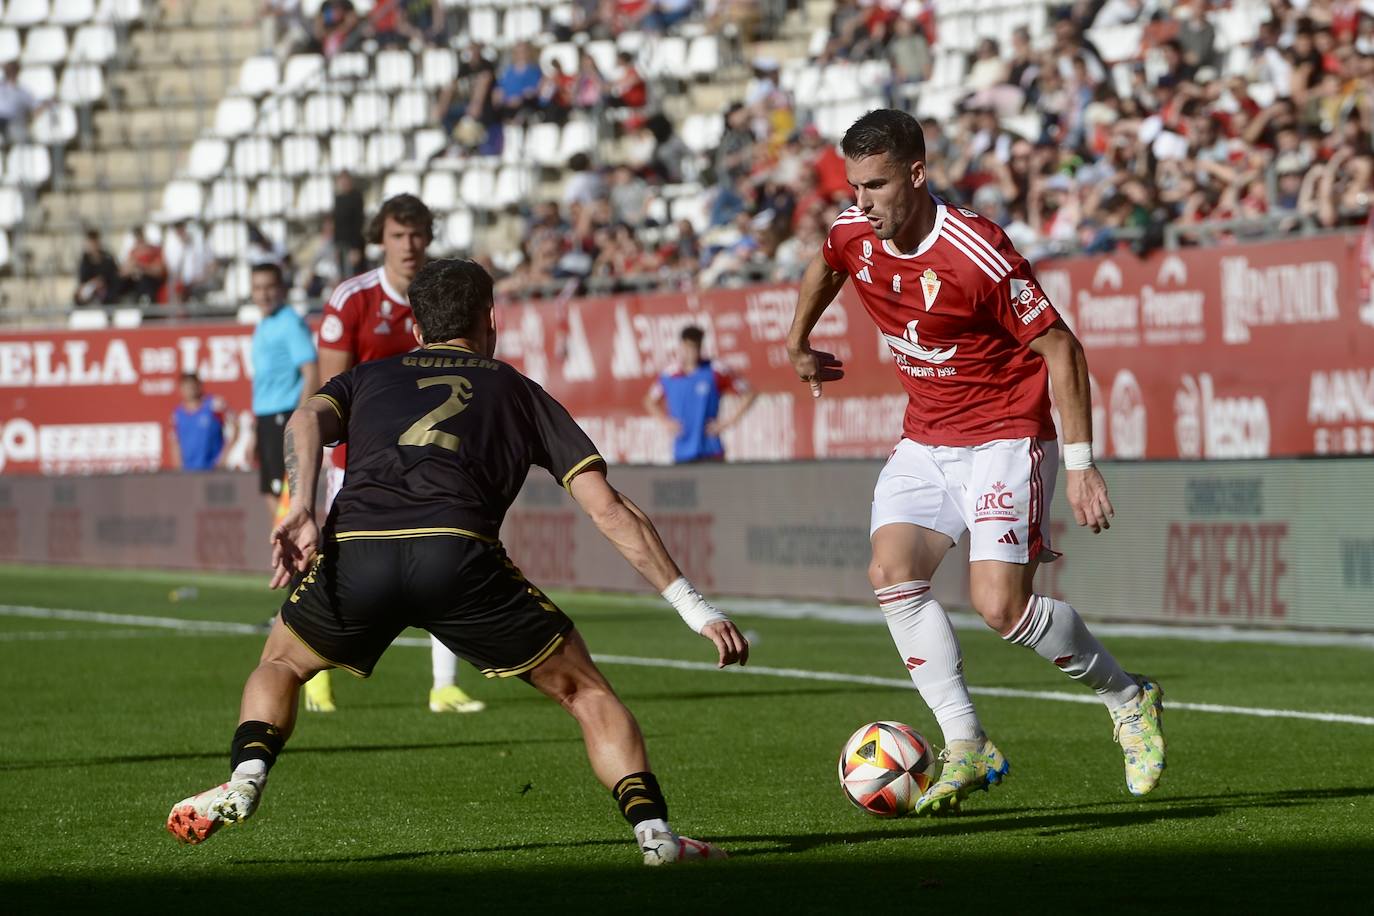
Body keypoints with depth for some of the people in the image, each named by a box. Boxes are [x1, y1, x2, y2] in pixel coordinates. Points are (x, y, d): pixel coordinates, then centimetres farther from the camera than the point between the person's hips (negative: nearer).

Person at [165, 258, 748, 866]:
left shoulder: (369, 378, 33)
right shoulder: (518, 391, 30)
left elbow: (309, 419, 8)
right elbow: (609, 509, 22)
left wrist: (301, 511, -6)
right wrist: (696, 610, 22)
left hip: (355, 547, 1)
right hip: (458, 553, -1)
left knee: (281, 663, 30)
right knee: (584, 691, 15)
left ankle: (247, 777, 5)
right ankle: (654, 830, 0)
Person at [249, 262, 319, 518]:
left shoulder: (291, 323, -10)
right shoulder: (263, 327, 17)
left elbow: (312, 375, -16)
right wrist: (255, 429, 22)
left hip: (285, 418, -9)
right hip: (265, 419, 9)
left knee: (283, 494, -11)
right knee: (270, 494, 10)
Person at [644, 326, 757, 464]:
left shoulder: (715, 373, -5)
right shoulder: (669, 377, 5)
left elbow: (749, 395, -2)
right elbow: (650, 401, 23)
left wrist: (728, 423, -7)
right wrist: (667, 421, 7)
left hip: (710, 453, -3)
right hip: (682, 455, 3)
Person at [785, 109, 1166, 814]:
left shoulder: (978, 253, -24)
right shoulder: (853, 235, -5)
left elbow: (1060, 348, -17)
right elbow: (825, 266, 23)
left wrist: (1079, 464, -18)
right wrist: (798, 342, 33)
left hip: (1004, 436, -6)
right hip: (925, 441, 6)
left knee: (1000, 606, -18)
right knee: (892, 573, -17)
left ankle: (1128, 699, 7)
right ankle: (966, 748, -11)